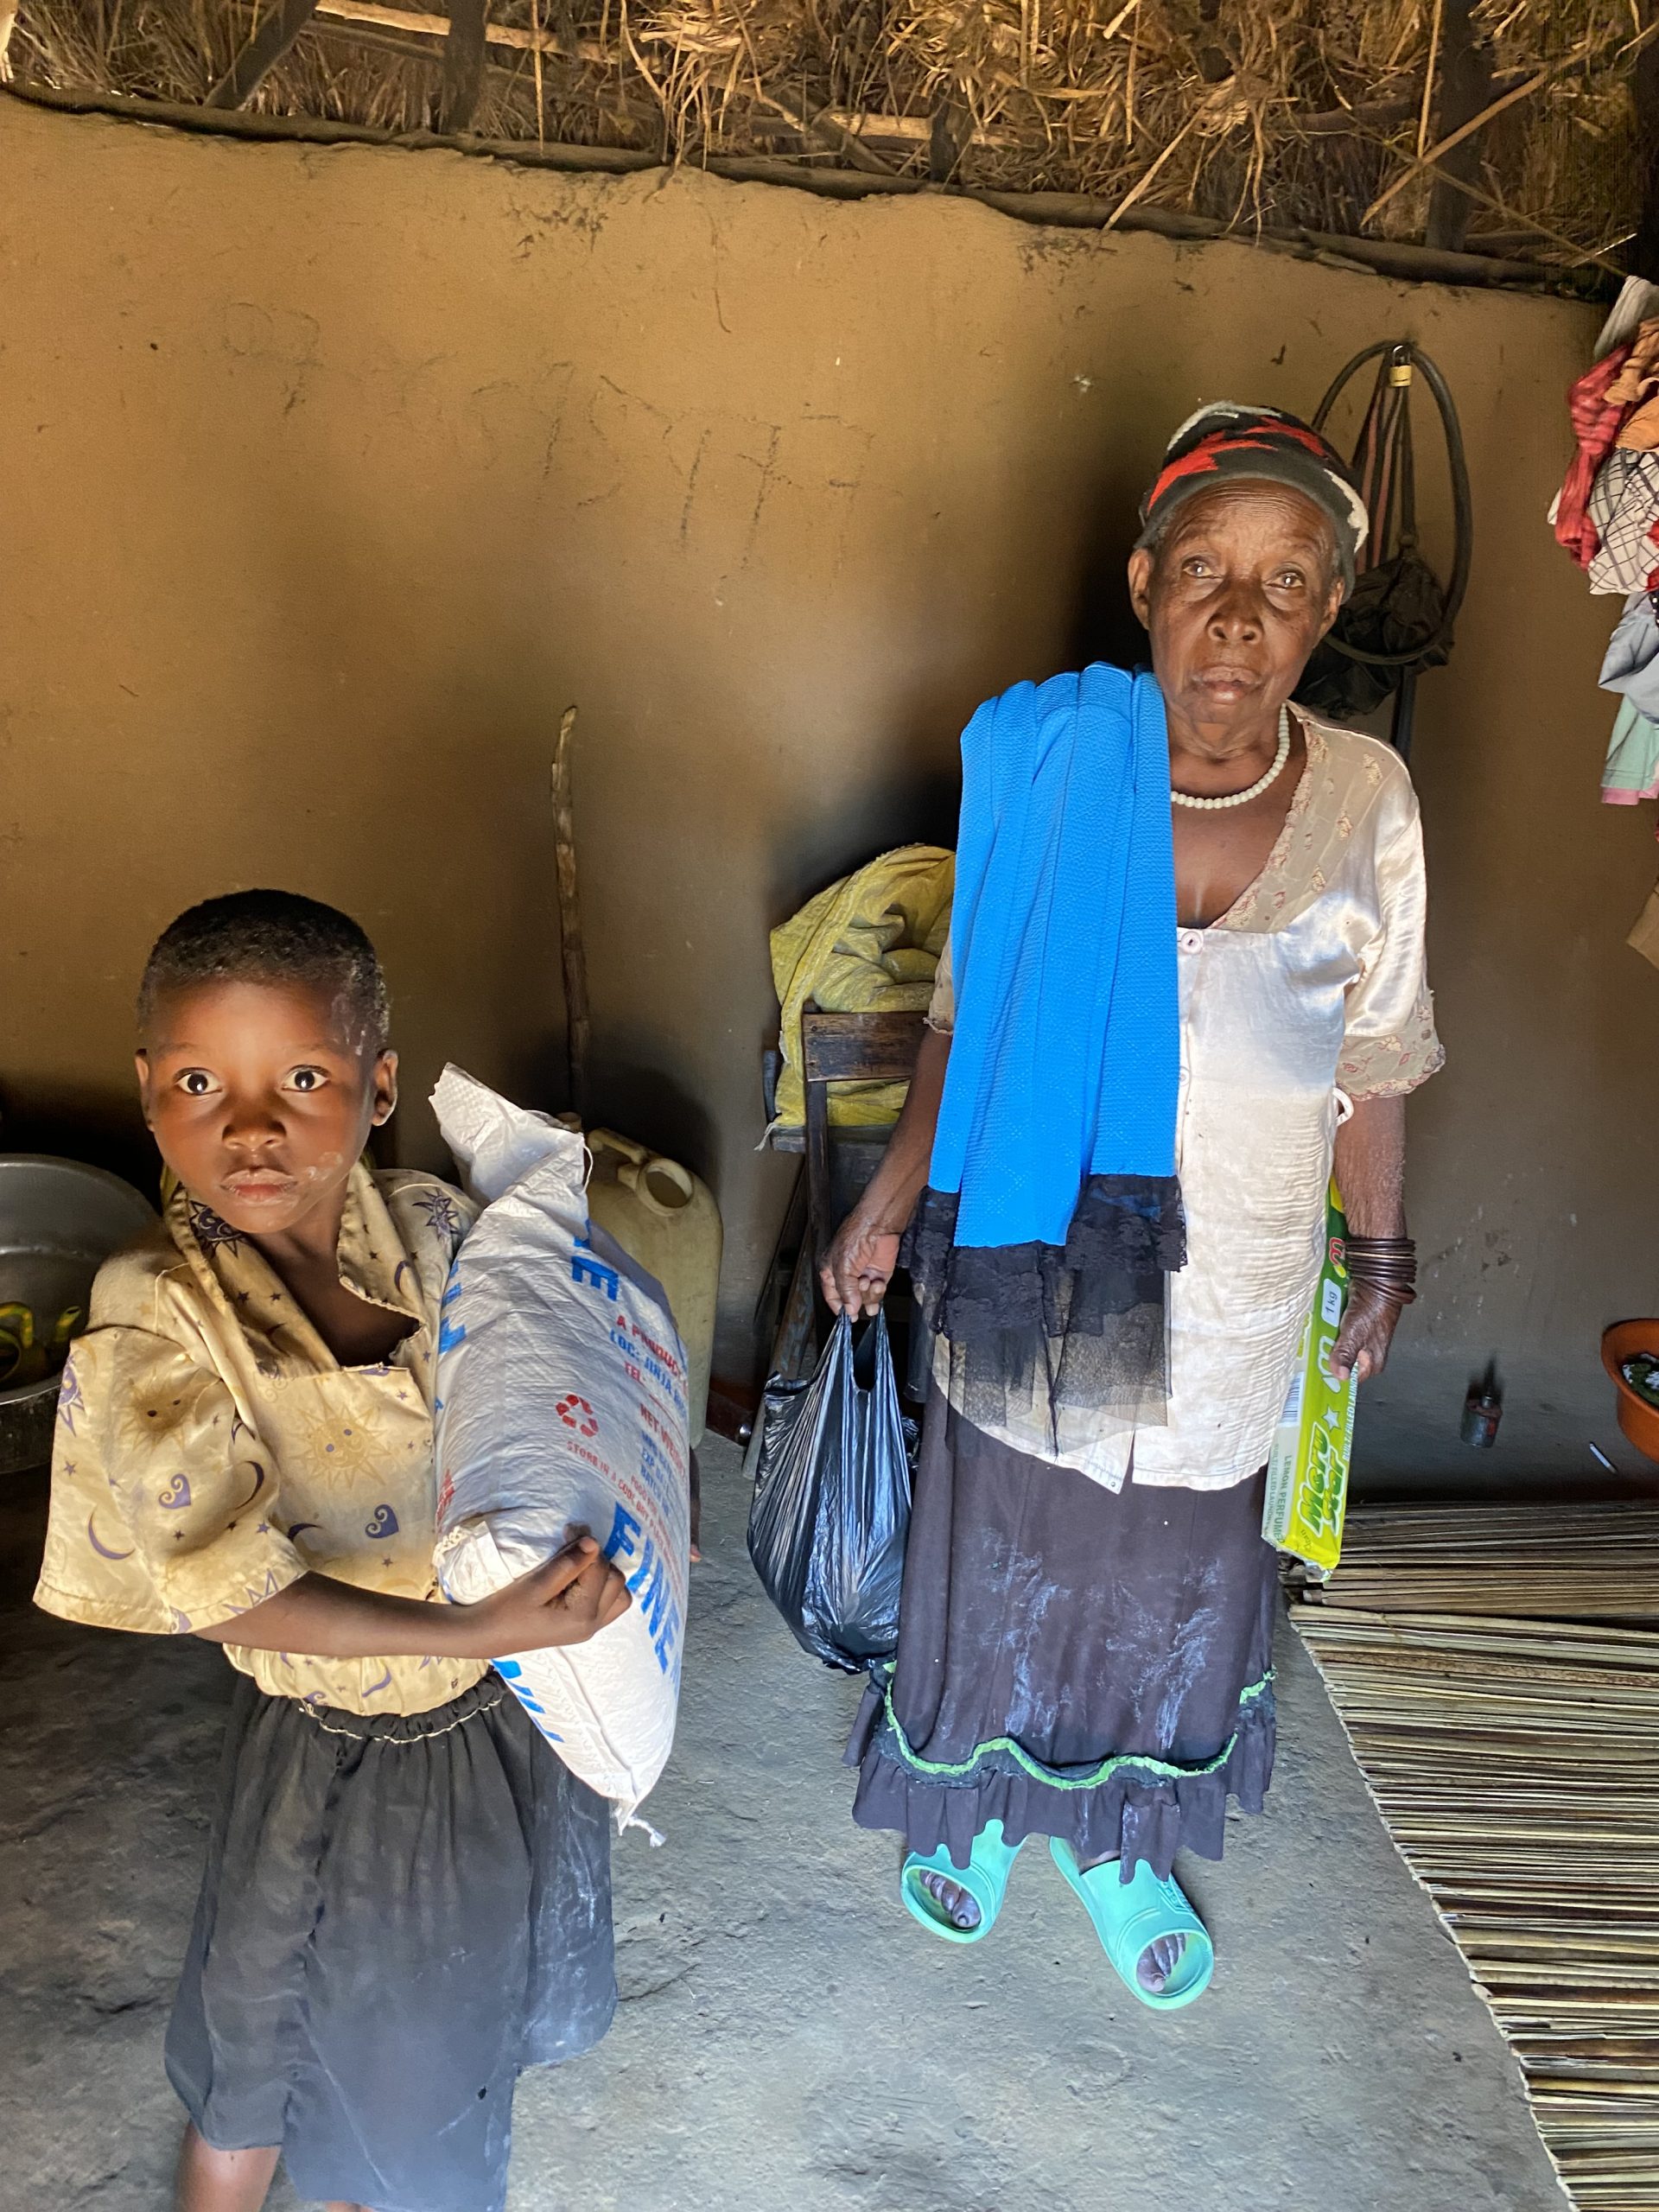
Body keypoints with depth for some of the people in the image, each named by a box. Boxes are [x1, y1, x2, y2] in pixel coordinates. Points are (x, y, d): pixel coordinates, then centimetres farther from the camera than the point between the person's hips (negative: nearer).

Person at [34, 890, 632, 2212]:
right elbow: (230, 1594, -33)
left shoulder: (434, 1228, -15)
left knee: (483, 1973, 31)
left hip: (512, 1707, 5)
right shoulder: (153, 1332, -27)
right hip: (342, 1744, -5)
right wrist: (478, 1633, -39)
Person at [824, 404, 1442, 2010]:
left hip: (1228, 1304, 1)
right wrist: (890, 1202, 1)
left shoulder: (1365, 804, -11)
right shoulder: (1046, 766, -14)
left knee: (1170, 1586, 21)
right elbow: (966, 1016, -3)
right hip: (1028, 1273, -1)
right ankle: (972, 1805, 51)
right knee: (1000, 1553, 19)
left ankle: (1119, 1839, 51)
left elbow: (1373, 1063, 1)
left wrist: (1382, 1253, 9)